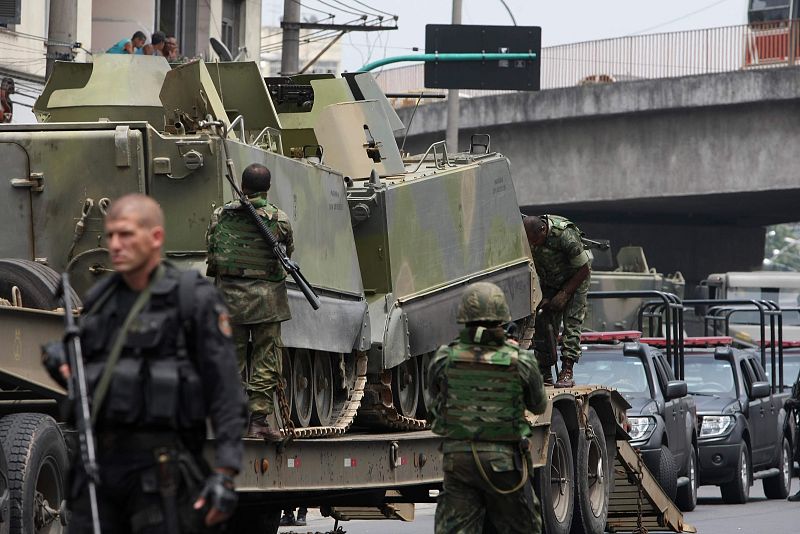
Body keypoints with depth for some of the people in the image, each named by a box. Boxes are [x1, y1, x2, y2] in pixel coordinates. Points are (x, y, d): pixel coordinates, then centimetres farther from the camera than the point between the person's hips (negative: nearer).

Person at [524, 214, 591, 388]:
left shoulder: (565, 235, -35)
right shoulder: (530, 238, -19)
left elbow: (584, 269, -24)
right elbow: (531, 270, -4)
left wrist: (564, 294, -22)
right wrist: (544, 297, -12)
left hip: (575, 279, -5)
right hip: (549, 281, 5)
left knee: (571, 322, -16)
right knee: (543, 323, -6)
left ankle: (567, 372, -18)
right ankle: (544, 374, -3)